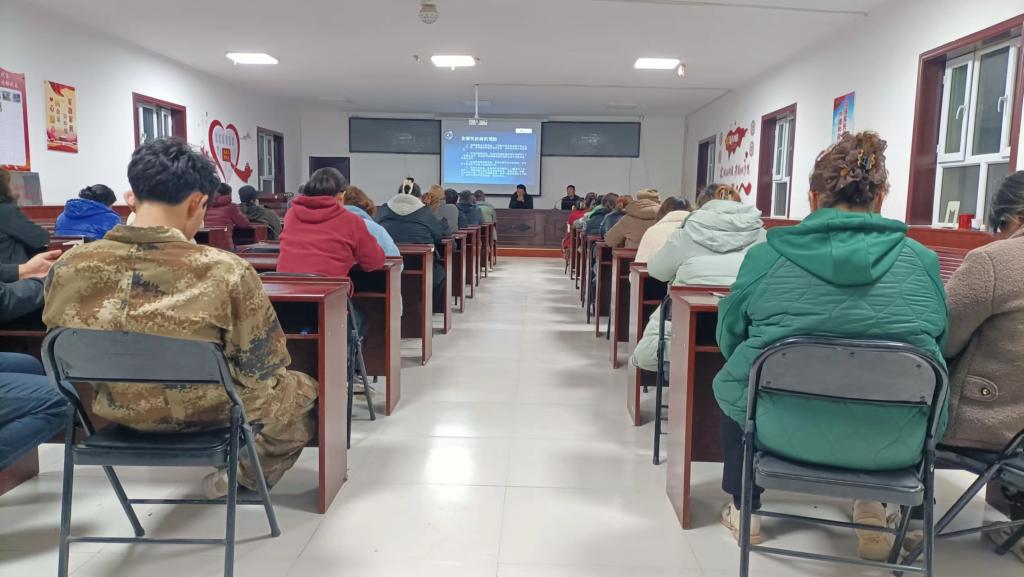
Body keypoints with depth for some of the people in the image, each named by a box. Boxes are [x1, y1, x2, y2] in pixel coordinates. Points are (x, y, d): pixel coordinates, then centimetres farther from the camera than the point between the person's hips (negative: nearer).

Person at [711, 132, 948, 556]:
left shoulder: (766, 256, -6)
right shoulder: (922, 260, -2)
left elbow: (729, 341, 8)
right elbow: (938, 347, 14)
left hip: (784, 431, -1)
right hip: (893, 444, 2)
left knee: (730, 380, 31)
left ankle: (743, 510, 38)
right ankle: (873, 507, 29)